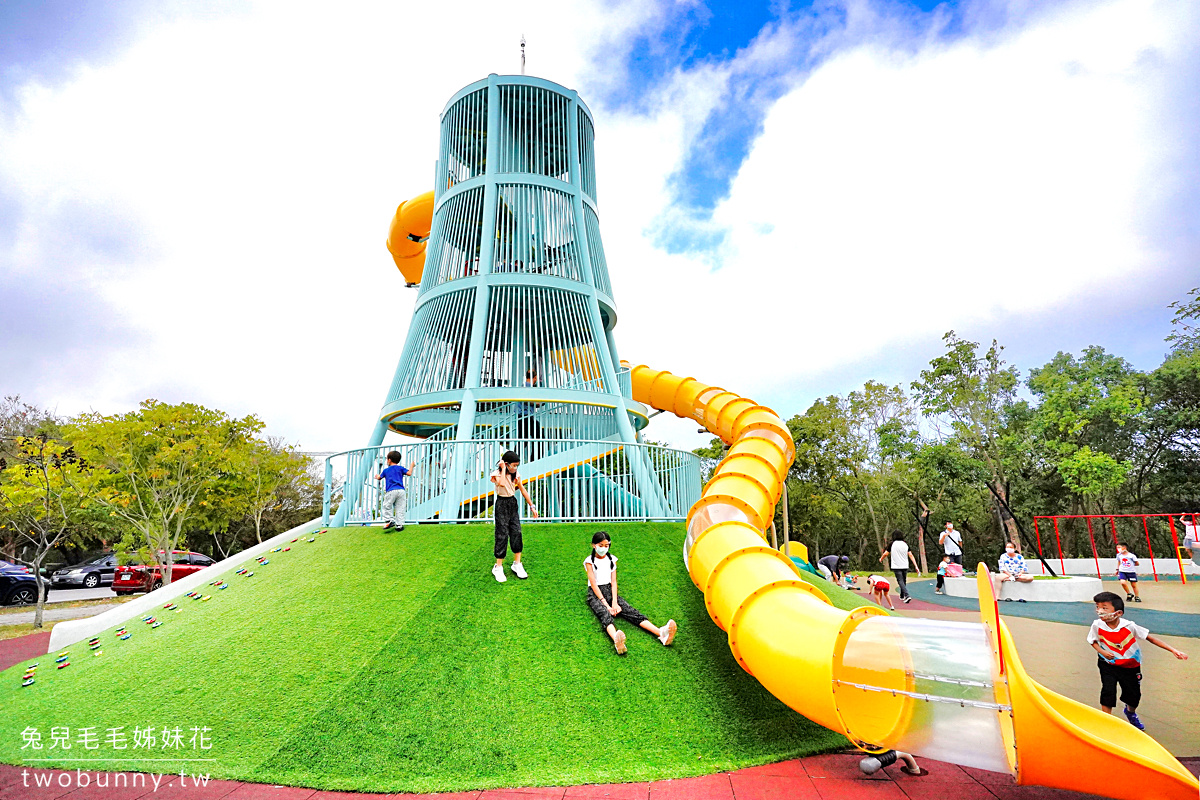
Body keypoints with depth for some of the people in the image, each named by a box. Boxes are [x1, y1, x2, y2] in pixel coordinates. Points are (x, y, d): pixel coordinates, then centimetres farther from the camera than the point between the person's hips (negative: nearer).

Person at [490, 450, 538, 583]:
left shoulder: (516, 475, 4)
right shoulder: (497, 473, -11)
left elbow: (523, 490, 9)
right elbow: (502, 483, -33)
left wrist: (532, 505, 8)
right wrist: (503, 469, -21)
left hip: (513, 503, 5)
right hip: (502, 504, -5)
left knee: (516, 532, 1)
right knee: (502, 534, -5)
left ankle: (517, 564, 13)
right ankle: (498, 567, 6)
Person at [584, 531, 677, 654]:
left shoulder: (611, 559, 11)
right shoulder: (589, 561, -2)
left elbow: (613, 582, 4)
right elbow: (593, 584, -10)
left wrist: (614, 602, -12)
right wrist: (605, 604, -20)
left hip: (610, 591, 4)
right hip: (595, 594, -4)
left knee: (631, 611, -20)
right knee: (605, 614, -35)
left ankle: (661, 633, -43)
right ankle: (616, 640, -68)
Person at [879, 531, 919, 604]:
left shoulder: (892, 544, -5)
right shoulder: (905, 544, 4)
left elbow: (886, 554, -2)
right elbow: (911, 555, -2)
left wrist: (881, 559, 18)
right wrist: (916, 566, -2)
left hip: (896, 567, -4)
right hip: (905, 566, 4)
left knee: (900, 581, -6)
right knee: (904, 581, 17)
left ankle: (907, 595, -22)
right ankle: (902, 596, 29)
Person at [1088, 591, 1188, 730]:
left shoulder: (1128, 626, -23)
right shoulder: (1097, 626, -19)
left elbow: (1150, 637, -14)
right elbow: (1093, 641, -3)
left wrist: (1173, 650, -18)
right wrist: (1102, 651, -21)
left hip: (1130, 666, 1)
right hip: (1108, 665, -1)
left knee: (1133, 695, 14)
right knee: (1108, 691, -12)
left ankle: (1131, 712, 49)